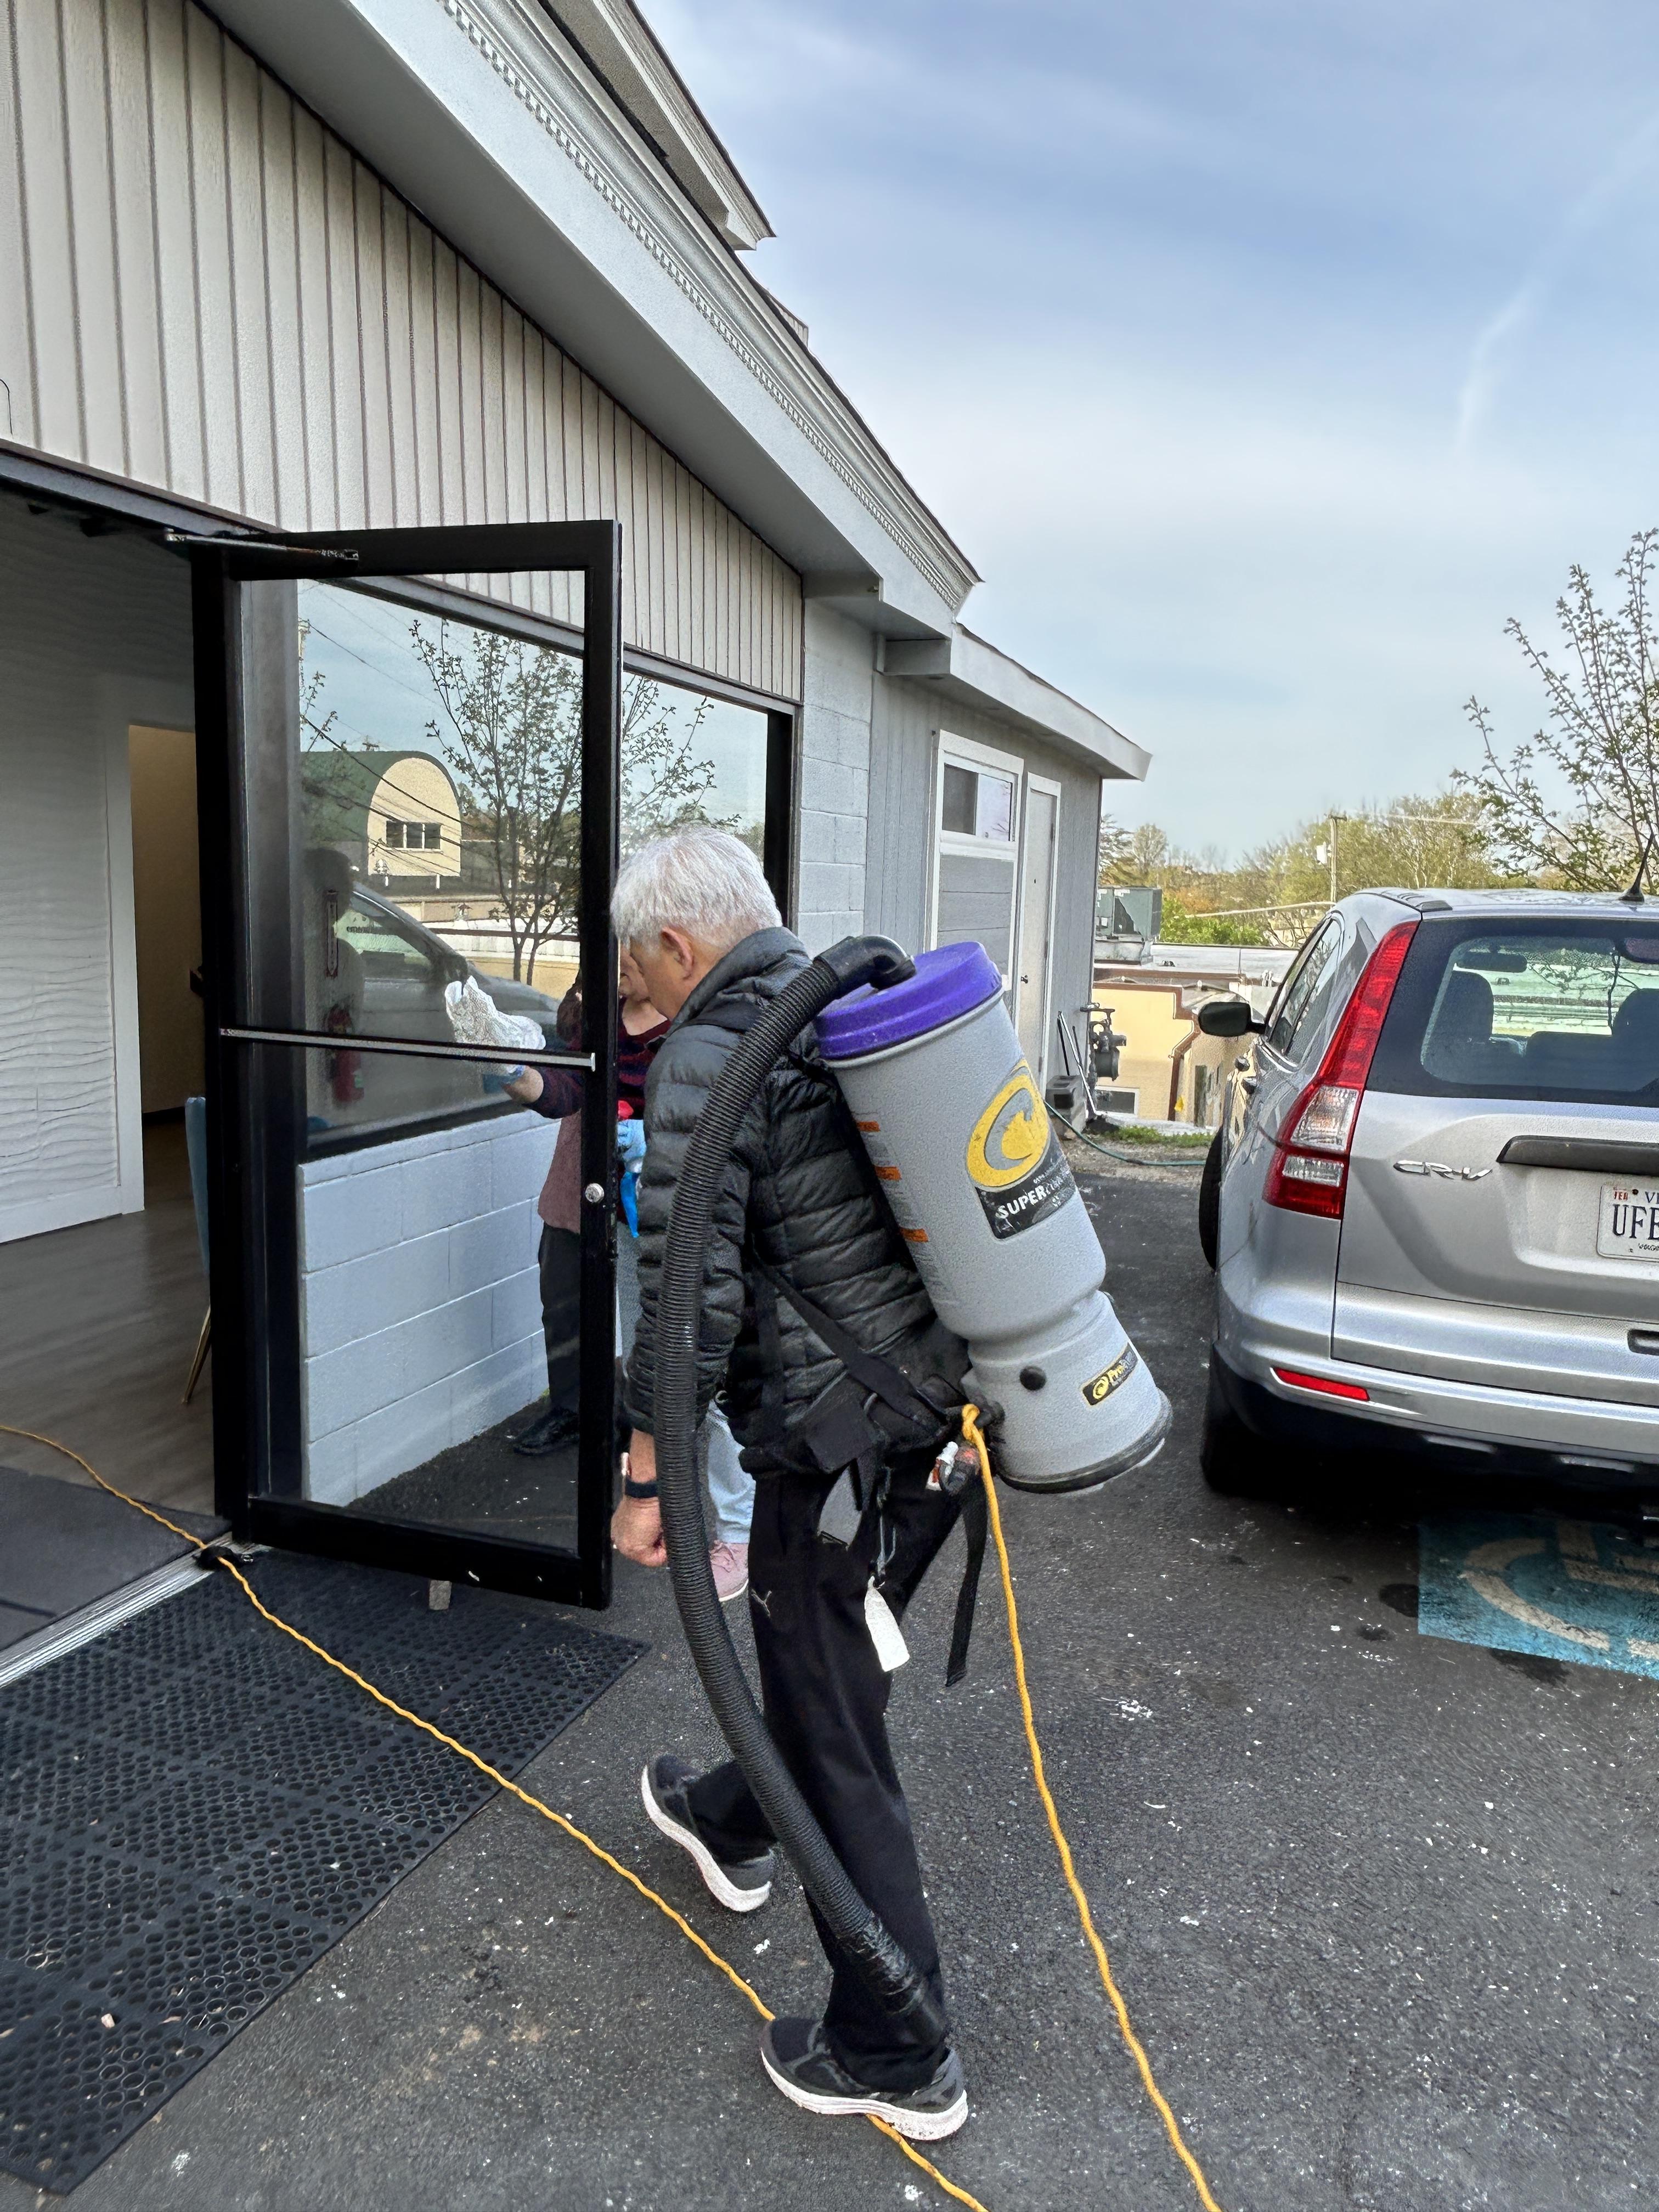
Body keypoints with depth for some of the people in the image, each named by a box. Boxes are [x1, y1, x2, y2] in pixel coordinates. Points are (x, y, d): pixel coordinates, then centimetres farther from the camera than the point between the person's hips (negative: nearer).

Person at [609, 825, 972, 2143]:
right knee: (824, 1652, 28)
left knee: (839, 1738, 8)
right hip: (942, 1410, 9)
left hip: (841, 1444, -9)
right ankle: (731, 1826, 55)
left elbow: (691, 1296, -19)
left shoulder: (704, 1060, -16)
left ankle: (899, 2062, 25)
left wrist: (647, 1479, -10)